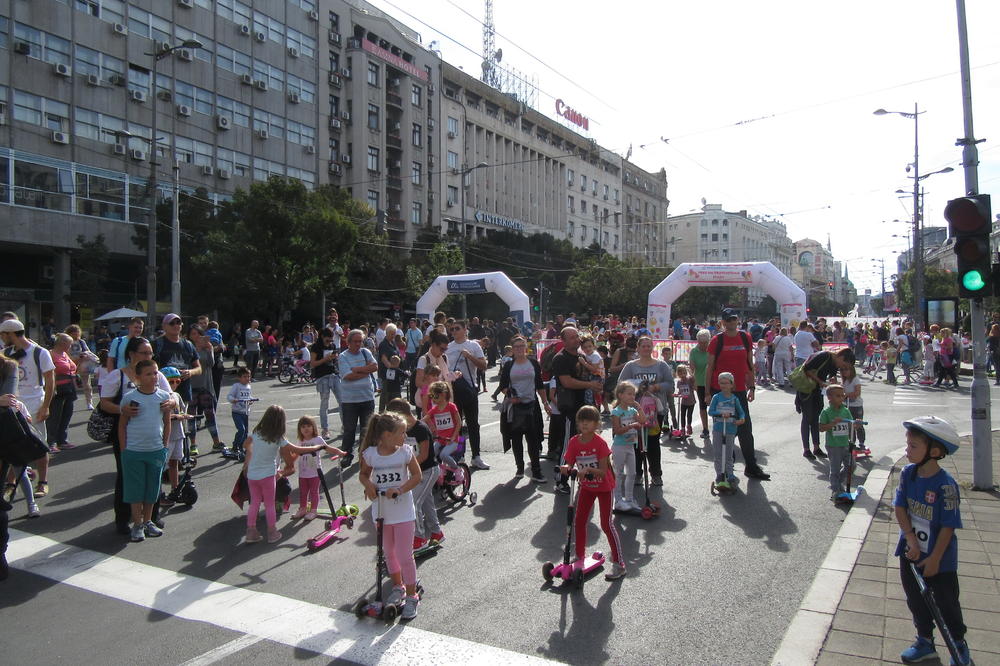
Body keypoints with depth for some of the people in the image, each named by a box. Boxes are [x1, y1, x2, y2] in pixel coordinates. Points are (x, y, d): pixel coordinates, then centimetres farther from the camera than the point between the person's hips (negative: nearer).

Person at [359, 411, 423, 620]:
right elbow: (363, 474, 6)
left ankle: (411, 597, 14)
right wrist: (368, 484, -15)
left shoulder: (405, 452, -12)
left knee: (404, 555, -2)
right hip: (381, 511, 3)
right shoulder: (370, 453, -9)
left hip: (403, 511, -3)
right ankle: (398, 587, 41)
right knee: (388, 552, 19)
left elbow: (417, 475, -6)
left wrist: (400, 490, -20)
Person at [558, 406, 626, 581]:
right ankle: (580, 556, 25)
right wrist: (566, 468, -32)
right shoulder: (574, 442, -10)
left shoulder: (600, 443, -23)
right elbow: (569, 463, -9)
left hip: (604, 486, -5)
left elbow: (603, 471, -26)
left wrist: (588, 470, -42)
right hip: (586, 486, 5)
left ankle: (619, 564, 4)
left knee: (606, 524, -6)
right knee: (579, 521, 8)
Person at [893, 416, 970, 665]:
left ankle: (959, 645, 37)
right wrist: (910, 538, -14)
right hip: (911, 551, 5)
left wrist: (935, 558, -16)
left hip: (939, 558, -5)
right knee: (916, 600, 18)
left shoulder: (945, 485, -25)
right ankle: (925, 642, 37)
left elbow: (948, 526, -19)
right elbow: (899, 507, -4)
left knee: (946, 604, 14)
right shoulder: (908, 473, -9)